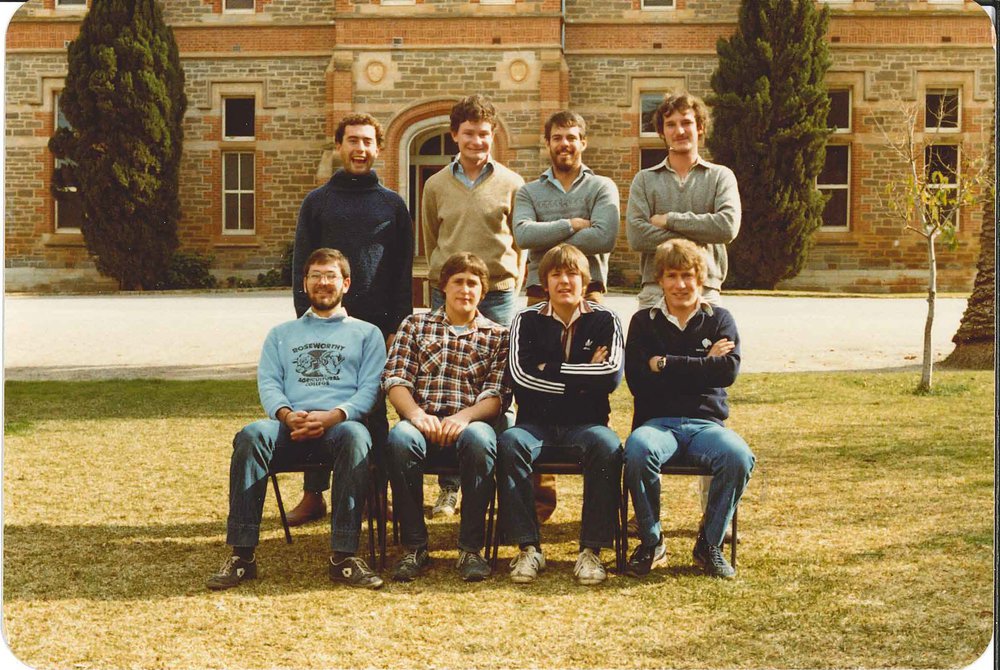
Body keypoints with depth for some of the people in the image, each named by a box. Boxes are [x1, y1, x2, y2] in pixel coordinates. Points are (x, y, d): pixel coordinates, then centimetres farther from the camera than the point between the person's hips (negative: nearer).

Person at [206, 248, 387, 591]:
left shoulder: (367, 333, 22)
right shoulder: (282, 334, 28)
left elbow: (370, 389, 7)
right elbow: (268, 383, 13)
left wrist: (332, 416, -14)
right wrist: (286, 414, -11)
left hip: (340, 422, -2)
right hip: (290, 422, 2)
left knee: (355, 437, -38)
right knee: (251, 435, -33)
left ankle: (344, 556, -37)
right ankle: (242, 555, -32)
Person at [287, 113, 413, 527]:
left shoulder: (392, 204, 10)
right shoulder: (317, 202, 10)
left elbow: (403, 271, 7)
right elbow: (301, 265, 7)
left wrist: (397, 325, -2)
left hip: (377, 323, 0)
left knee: (373, 409, 3)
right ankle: (313, 495, 10)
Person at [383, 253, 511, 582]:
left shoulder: (497, 335, 16)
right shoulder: (415, 325, 18)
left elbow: (497, 395, 2)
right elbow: (395, 380, 5)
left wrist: (465, 416, -19)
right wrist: (416, 413, -16)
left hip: (469, 423, 0)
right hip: (422, 421, 1)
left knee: (480, 438, -37)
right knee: (400, 437, -35)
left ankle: (471, 548, -24)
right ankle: (414, 546, -21)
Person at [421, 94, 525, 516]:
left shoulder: (511, 184, 5)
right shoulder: (436, 186, 10)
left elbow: (522, 243, 8)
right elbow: (430, 243, 16)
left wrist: (515, 285, 2)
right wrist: (443, 278, 11)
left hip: (498, 294, -1)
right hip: (446, 293, 1)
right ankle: (448, 486, 8)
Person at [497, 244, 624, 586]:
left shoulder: (604, 320, 7)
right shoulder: (527, 320, 8)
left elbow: (612, 375, -10)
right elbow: (520, 375, -9)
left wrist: (550, 372, -8)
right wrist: (584, 375, -8)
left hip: (585, 423, 0)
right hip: (536, 422, 1)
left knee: (607, 446, -34)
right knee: (508, 443, -32)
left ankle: (592, 550, -26)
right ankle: (527, 547, -26)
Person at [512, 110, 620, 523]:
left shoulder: (602, 188, 11)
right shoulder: (529, 192, 16)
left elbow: (604, 237, -9)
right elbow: (522, 234, -5)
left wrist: (549, 239, -5)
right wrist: (571, 226, -7)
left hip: (588, 294, -1)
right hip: (541, 296, 1)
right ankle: (541, 491, 4)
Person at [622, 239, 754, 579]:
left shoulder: (719, 320, 14)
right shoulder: (644, 321, 12)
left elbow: (728, 370, -6)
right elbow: (637, 380, -4)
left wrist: (665, 365, -7)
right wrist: (702, 365, -4)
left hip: (706, 422, 1)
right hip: (657, 422, -1)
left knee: (739, 456, -33)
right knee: (638, 451, -36)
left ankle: (709, 543, -9)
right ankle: (651, 542, -13)